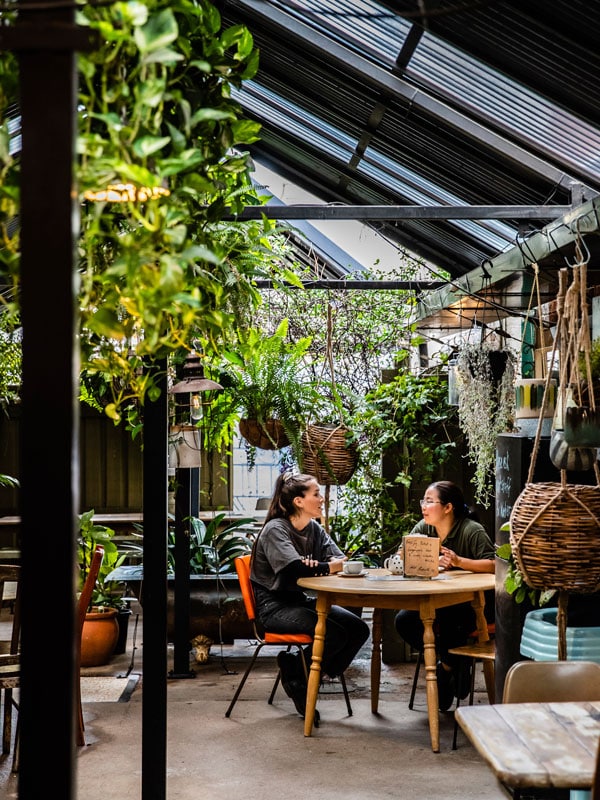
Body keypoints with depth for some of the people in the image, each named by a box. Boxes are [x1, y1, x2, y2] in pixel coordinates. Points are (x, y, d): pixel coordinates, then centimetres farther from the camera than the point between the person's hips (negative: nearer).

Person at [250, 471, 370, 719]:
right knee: (334, 634, -26)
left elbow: (341, 559, -2)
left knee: (358, 629, -10)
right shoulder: (275, 529, -14)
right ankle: (295, 674, -1)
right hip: (274, 607, -8)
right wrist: (329, 567, -17)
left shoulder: (315, 529, 9)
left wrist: (317, 566, -23)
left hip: (301, 601, 8)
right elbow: (296, 569, -28)